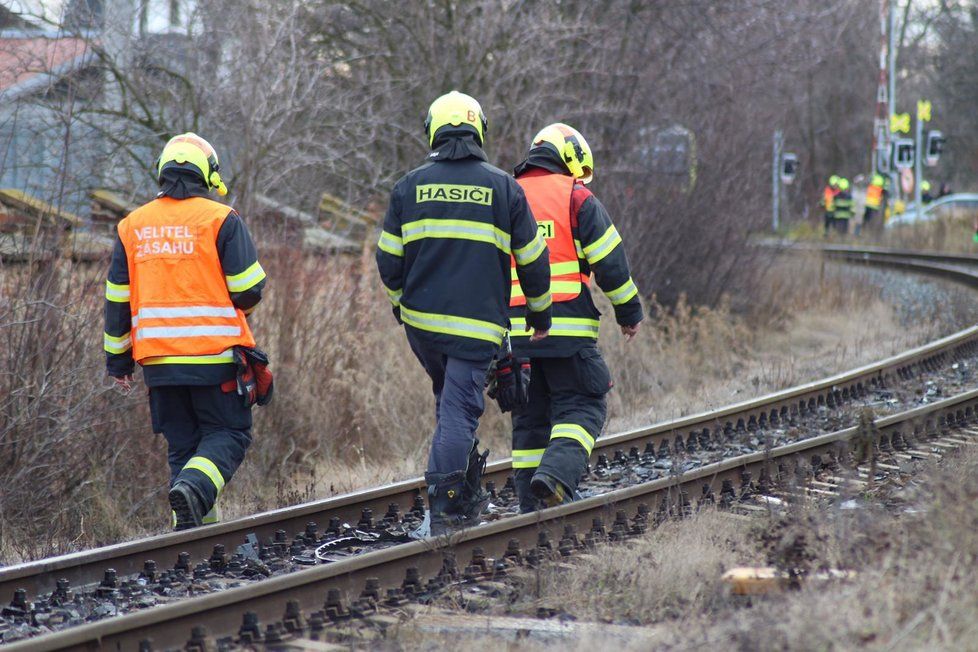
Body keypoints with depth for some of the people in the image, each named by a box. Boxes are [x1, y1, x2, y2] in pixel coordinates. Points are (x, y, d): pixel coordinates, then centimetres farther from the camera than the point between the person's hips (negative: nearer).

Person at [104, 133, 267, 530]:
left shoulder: (132, 226, 9)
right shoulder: (220, 220, -5)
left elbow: (117, 299, 10)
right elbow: (248, 288, -6)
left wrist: (118, 360, 17)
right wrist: (236, 311, 17)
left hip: (158, 359, 4)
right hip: (214, 356, -4)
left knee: (182, 444, 13)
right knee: (228, 434, 4)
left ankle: (195, 528, 6)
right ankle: (195, 487, -23)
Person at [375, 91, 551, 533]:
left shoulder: (410, 185, 4)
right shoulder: (503, 188, 1)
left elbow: (389, 259, 7)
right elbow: (532, 260, 6)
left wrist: (400, 302, 25)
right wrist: (539, 314, 20)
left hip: (421, 322, 3)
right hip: (477, 326, -3)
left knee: (451, 402, 21)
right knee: (458, 410, -4)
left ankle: (468, 497, 24)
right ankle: (445, 509, -13)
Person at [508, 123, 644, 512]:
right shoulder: (576, 199, -1)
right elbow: (610, 262, -3)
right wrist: (629, 312, 8)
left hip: (514, 330, 5)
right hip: (567, 329, -5)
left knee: (529, 416, 11)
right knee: (581, 407, -1)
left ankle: (531, 504, 8)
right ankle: (556, 475, -25)